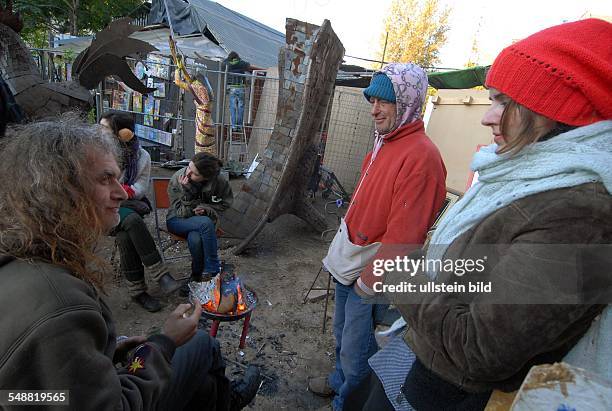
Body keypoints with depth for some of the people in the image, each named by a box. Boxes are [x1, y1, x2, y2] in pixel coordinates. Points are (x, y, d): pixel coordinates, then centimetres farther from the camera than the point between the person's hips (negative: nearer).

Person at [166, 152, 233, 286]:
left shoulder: (218, 181, -19)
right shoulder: (176, 179, -20)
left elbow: (226, 202, 0)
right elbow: (182, 213, -17)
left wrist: (206, 208, -18)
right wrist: (186, 190, -33)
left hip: (204, 219, 1)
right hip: (178, 220, -1)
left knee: (195, 239, -35)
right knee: (205, 223, -34)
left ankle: (198, 275, -9)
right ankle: (214, 269, -20)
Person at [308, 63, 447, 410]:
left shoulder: (422, 156, -22)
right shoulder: (384, 144, 7)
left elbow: (403, 235, -24)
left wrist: (369, 279, -17)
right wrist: (342, 255, 16)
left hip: (372, 277, -9)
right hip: (348, 264, 9)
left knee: (356, 351, 12)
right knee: (343, 334, 27)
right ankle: (340, 381, 52)